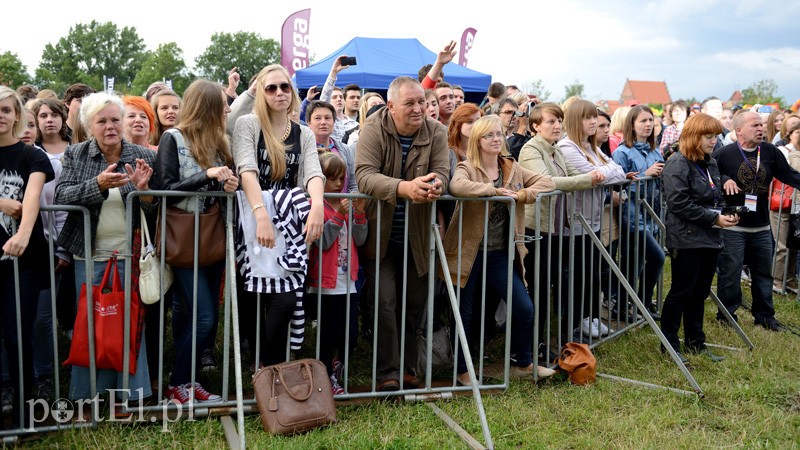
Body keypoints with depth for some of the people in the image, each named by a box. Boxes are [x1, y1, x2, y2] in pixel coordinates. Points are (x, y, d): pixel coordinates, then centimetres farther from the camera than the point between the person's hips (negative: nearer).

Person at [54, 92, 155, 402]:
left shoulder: (144, 157, 1)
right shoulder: (75, 155, 4)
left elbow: (156, 210, 1)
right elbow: (60, 196, -9)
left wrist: (143, 189, -20)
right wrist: (98, 185, -24)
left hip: (130, 255, -1)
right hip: (89, 256, 1)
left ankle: (133, 394, 11)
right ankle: (86, 396, 18)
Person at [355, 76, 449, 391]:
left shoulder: (436, 132, -2)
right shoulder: (374, 129, -13)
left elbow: (442, 171, -11)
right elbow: (364, 175, -26)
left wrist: (436, 185, -37)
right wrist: (404, 187, -42)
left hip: (417, 236, 3)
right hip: (380, 235, -3)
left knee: (415, 303, 11)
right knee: (385, 302, -7)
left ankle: (408, 368, 25)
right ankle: (388, 373, 3)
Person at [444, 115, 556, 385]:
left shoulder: (512, 169, 10)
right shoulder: (467, 168, -6)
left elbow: (547, 182, 4)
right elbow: (456, 186, -29)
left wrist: (522, 194, -14)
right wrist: (494, 190, -31)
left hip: (500, 253, 5)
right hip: (468, 252, -5)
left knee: (524, 307, 2)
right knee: (465, 313, 5)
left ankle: (523, 363, 24)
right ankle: (461, 370, 22)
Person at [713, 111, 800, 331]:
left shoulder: (770, 152, 3)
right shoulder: (723, 154, -9)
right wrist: (723, 180, -20)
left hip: (761, 227, 5)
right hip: (732, 226, -5)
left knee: (763, 272, 14)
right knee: (730, 271, 1)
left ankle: (764, 315, 28)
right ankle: (726, 314, 16)